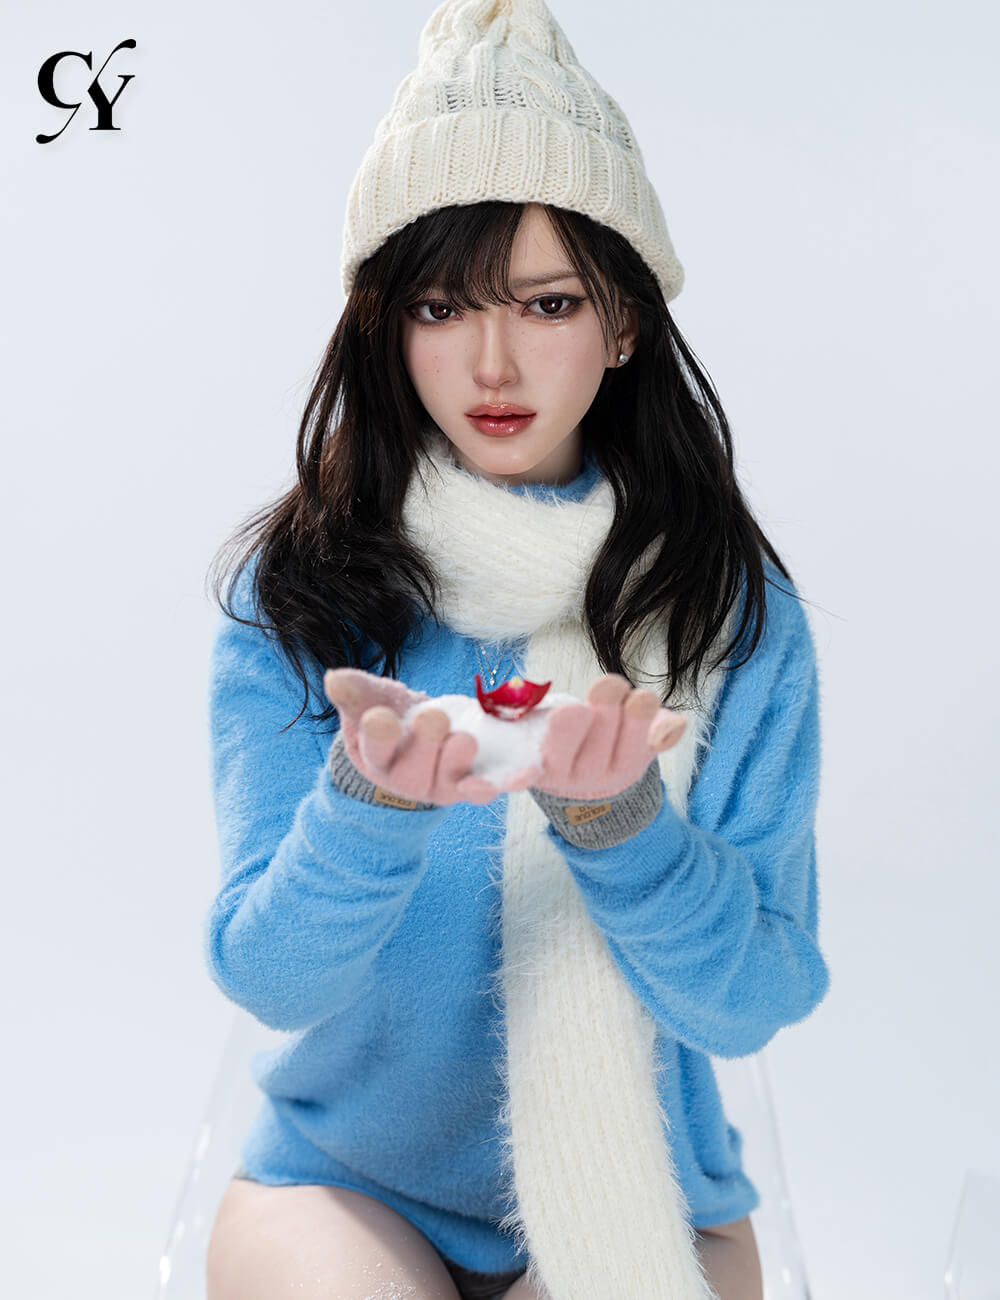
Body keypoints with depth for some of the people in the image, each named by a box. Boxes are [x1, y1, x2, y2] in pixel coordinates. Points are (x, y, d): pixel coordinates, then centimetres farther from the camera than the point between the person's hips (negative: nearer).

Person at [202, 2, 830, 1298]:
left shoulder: (739, 611, -7)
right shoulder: (291, 592, -8)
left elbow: (748, 1004, -10)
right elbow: (266, 975, -13)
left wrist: (616, 812, -28)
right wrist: (367, 800, -33)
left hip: (640, 1195, 2)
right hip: (343, 1185, -1)